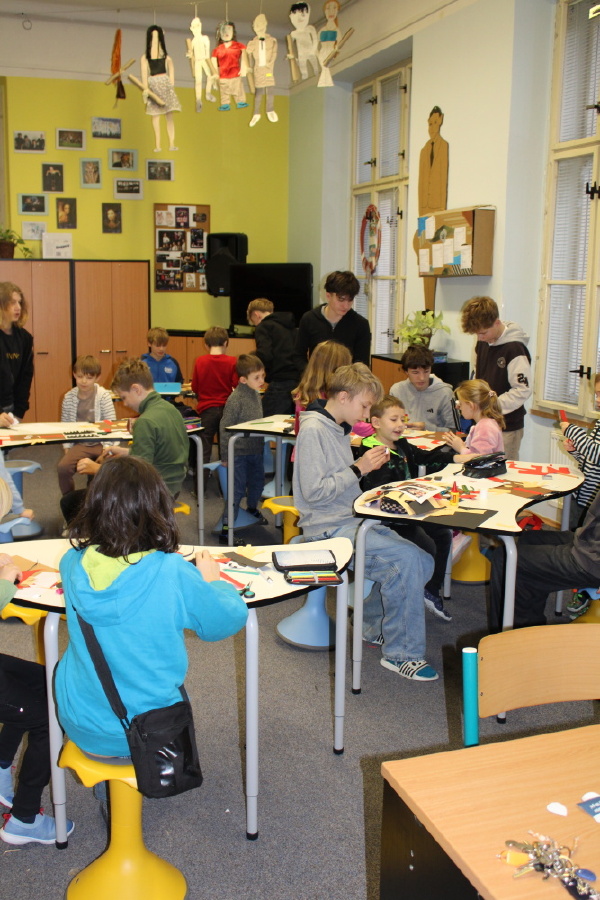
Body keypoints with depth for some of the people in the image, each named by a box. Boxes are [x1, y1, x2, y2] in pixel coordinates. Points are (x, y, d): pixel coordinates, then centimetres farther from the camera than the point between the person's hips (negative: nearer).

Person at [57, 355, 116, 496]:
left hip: (101, 443, -2)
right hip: (79, 445, 2)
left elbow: (111, 424, -6)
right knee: (63, 467, -21)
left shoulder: (103, 396, -5)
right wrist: (67, 447, 1)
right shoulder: (69, 397, 4)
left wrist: (107, 448, -14)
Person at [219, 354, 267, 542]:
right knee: (238, 489, -5)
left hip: (256, 449, 8)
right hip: (239, 452, -8)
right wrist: (225, 456, -16)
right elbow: (225, 428, -18)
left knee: (257, 482, 23)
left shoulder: (256, 394, 5)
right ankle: (226, 528, 2)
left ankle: (252, 509, 48)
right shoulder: (235, 399, -19)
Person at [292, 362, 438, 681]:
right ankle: (400, 653, -10)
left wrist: (365, 465, 4)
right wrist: (358, 469, -17)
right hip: (329, 528, -9)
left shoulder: (339, 428, 14)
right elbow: (314, 492, -20)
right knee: (406, 560, -23)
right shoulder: (313, 430, -14)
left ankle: (374, 625, 15)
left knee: (423, 562, -3)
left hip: (353, 519, 9)